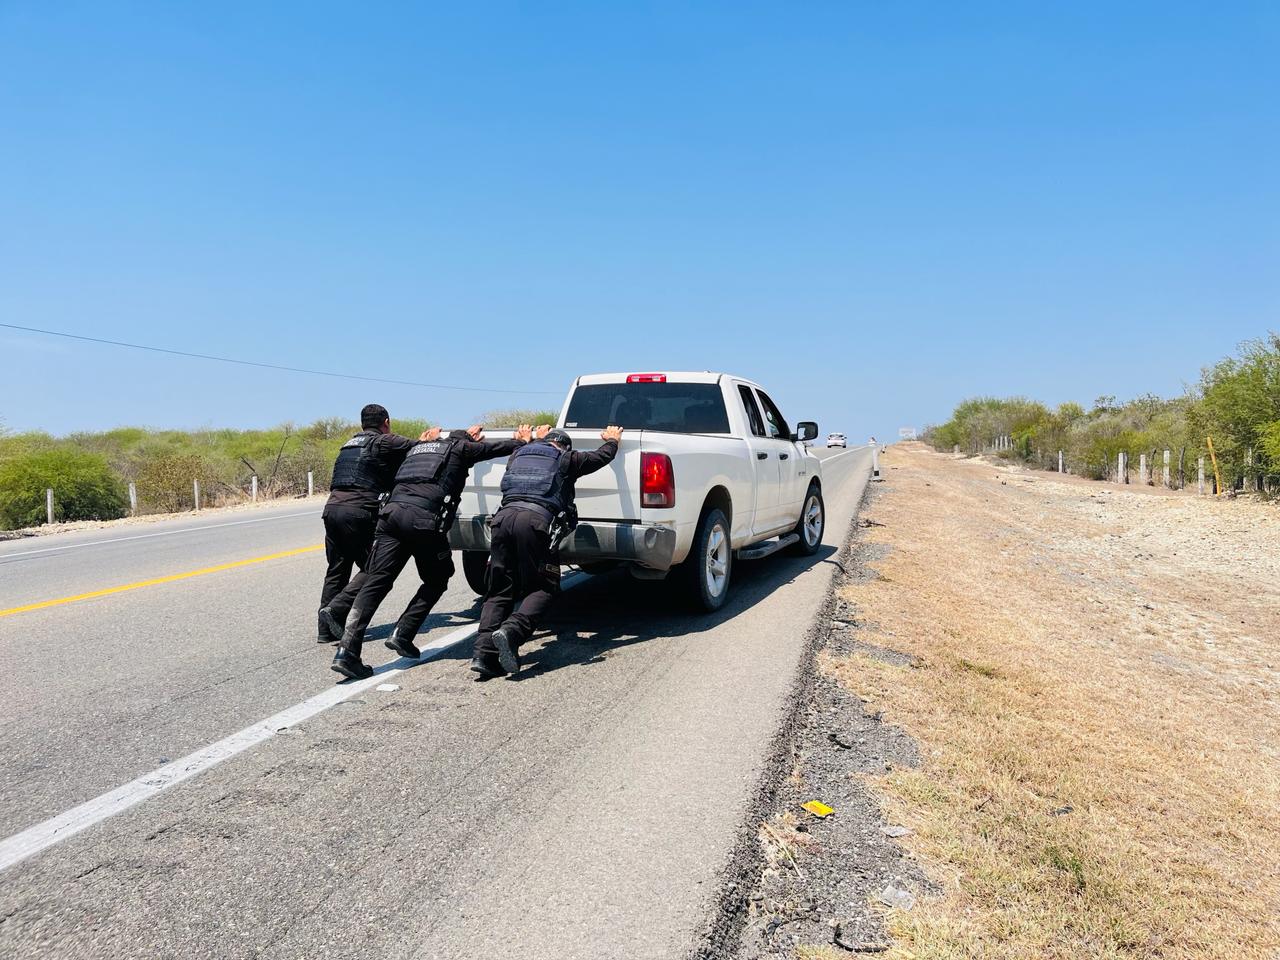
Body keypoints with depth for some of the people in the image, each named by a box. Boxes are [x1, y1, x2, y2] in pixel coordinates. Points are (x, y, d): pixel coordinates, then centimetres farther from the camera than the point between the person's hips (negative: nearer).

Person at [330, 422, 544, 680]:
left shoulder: (419, 447, 32)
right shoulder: (461, 448, 17)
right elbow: (503, 447, 26)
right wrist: (523, 439, 46)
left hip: (392, 512, 5)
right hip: (423, 520, -5)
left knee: (375, 583, 0)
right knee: (436, 581, 16)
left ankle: (347, 650, -12)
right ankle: (402, 635, 4)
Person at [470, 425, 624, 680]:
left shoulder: (518, 455, 31)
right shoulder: (566, 459, 20)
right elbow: (603, 456, 33)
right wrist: (612, 440, 55)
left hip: (504, 517, 5)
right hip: (536, 520, -4)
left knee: (499, 591, 7)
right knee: (542, 589, 3)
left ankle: (484, 654, -8)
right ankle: (512, 631, -23)